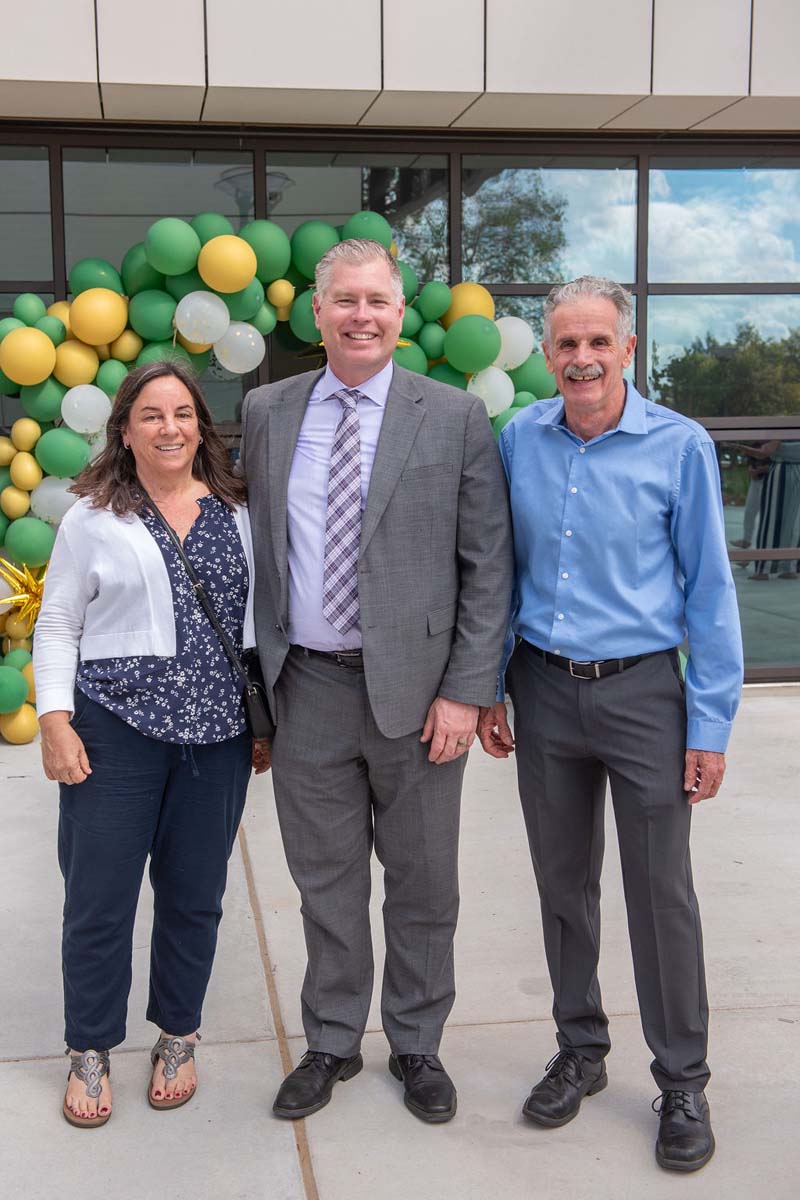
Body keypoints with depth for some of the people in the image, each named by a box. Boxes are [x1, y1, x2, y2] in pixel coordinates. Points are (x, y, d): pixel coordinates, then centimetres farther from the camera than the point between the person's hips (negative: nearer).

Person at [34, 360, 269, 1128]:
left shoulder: (238, 513, 7)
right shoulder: (93, 518, 1)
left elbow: (256, 621, 11)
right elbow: (57, 626, 2)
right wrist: (55, 719, -8)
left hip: (218, 735, 2)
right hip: (115, 729, -2)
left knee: (194, 894, 11)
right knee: (99, 898, 4)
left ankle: (177, 1037, 30)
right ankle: (89, 1051, 24)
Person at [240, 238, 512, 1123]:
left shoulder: (454, 417, -3)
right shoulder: (266, 413, 5)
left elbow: (488, 567, -5)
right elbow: (253, 550, 9)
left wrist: (465, 690, -10)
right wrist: (259, 675, 5)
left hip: (415, 689, -2)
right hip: (307, 687, 2)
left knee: (422, 884, 12)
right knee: (325, 881, 14)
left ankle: (416, 1044, 32)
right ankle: (332, 1042, 33)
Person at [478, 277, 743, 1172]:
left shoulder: (679, 447, -8)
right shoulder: (519, 441, 1)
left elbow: (708, 590, -5)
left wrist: (711, 724, -7)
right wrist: (487, 687, 8)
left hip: (642, 693, -3)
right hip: (544, 692, 3)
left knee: (661, 890, 3)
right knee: (563, 881, 13)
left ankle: (683, 1082, 21)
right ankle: (580, 1051, 32)